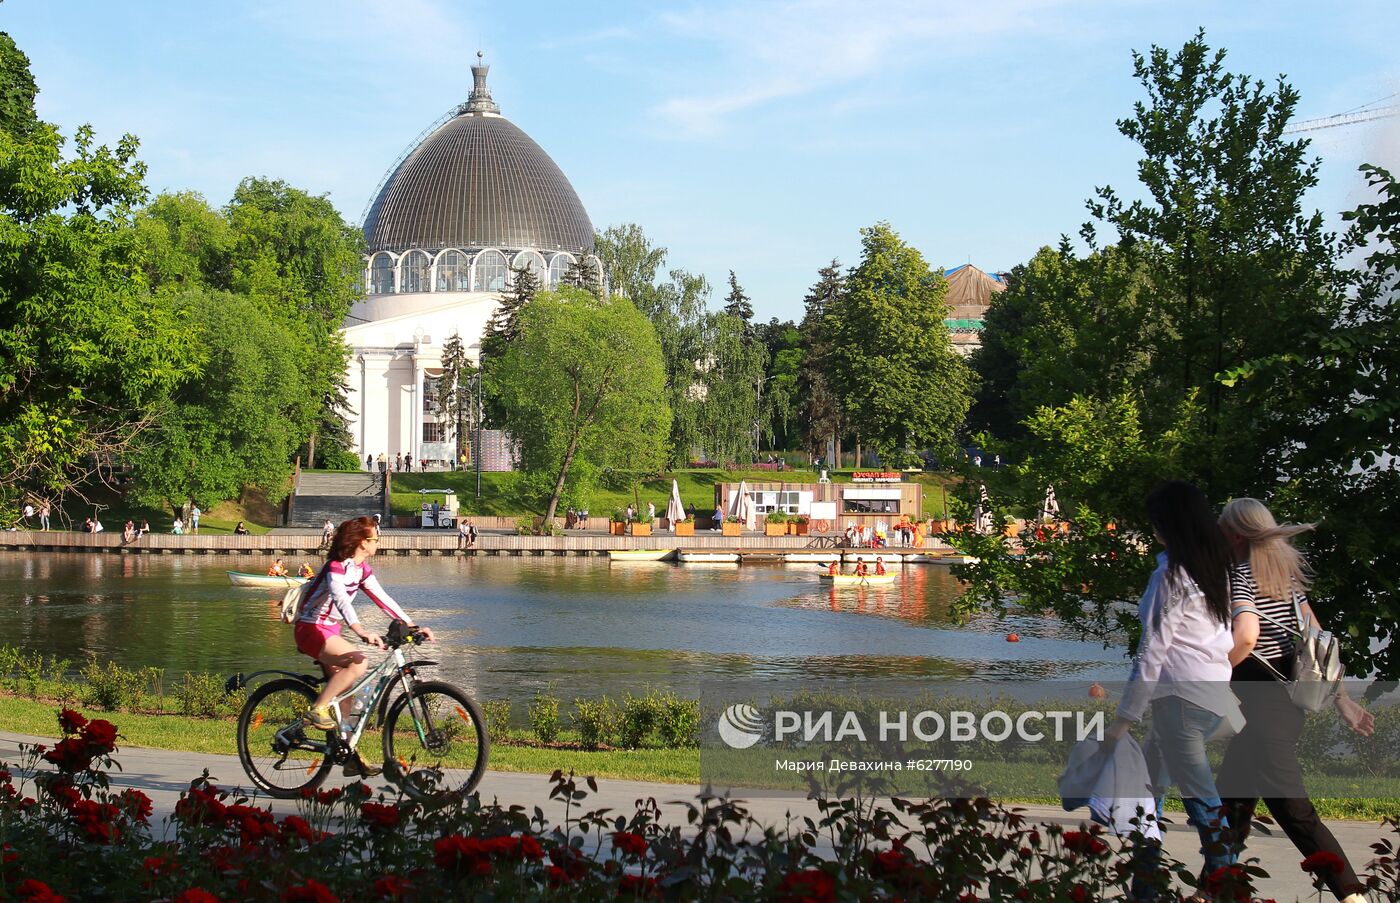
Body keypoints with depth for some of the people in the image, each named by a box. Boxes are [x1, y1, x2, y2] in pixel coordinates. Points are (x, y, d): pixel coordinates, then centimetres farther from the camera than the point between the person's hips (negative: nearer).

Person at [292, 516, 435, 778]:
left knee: (346, 690, 7)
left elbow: (382, 599, 10)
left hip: (330, 630, 9)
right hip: (311, 629, -9)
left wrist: (412, 626, 1)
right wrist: (362, 632, -51)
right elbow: (340, 600, -36)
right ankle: (316, 711, -19)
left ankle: (349, 756, 12)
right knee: (358, 663, -30)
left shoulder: (362, 569, 8)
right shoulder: (336, 567, -21)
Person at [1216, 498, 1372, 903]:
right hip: (1288, 698, 9)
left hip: (1262, 700, -9)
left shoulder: (1242, 577, -13)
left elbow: (1246, 635, -31)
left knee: (1292, 808, -7)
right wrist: (1342, 699, 17)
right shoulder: (1286, 573, 12)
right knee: (1231, 797, 17)